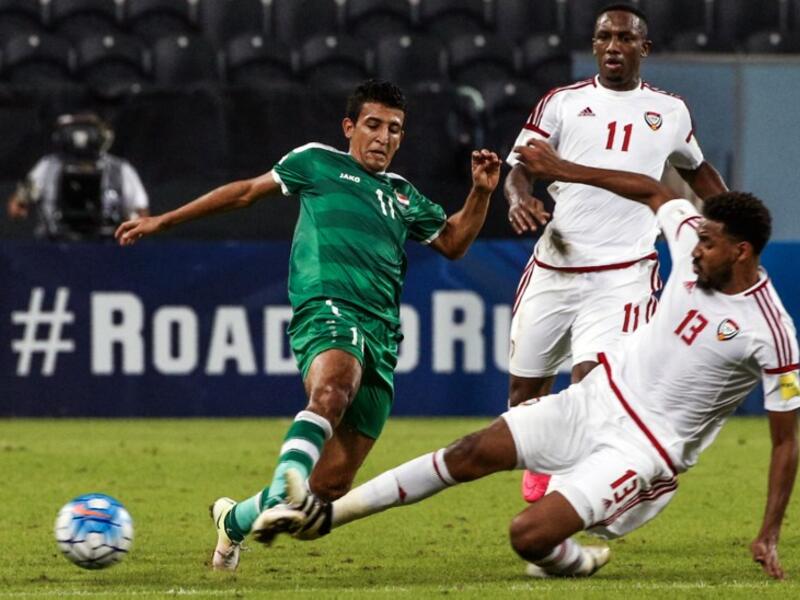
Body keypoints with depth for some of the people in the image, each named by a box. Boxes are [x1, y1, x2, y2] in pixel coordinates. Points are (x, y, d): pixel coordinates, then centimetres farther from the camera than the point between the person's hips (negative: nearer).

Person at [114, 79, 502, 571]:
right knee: (333, 388, -42)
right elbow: (246, 192, 21)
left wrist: (481, 193, 19)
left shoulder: (403, 195, 28)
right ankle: (279, 499, -59)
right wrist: (163, 221, 22)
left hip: (382, 338, 5)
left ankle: (236, 519, 25)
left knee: (332, 483, -1)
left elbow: (453, 242, 36)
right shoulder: (318, 162, 15)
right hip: (328, 308, -5)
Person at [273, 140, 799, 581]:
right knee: (473, 453, -1)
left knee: (530, 536, -22)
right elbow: (653, 191, 18)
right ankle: (327, 515, 6)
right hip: (600, 396, 7)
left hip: (645, 448, -7)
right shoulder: (695, 240, -3)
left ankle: (573, 562, 14)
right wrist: (564, 171, 21)